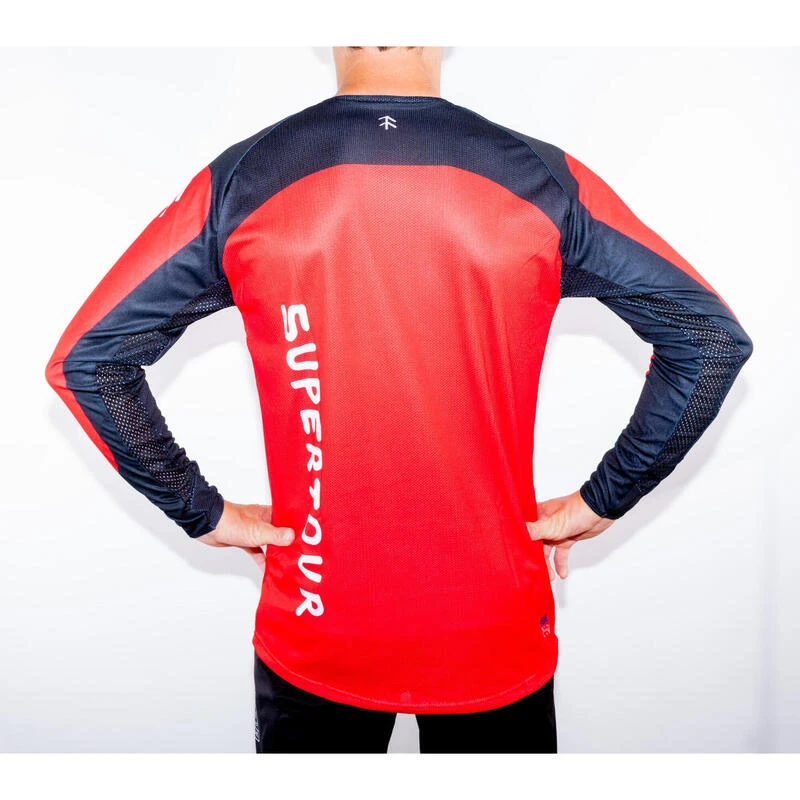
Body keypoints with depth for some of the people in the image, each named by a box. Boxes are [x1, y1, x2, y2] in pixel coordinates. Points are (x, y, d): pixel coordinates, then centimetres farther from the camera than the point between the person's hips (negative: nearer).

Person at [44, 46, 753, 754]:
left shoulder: (239, 182, -9)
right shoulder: (546, 182, -9)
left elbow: (84, 358, -8)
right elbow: (715, 340, -6)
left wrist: (206, 512, -2)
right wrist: (602, 501, -3)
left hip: (312, 636, 1)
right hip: (497, 637, 1)